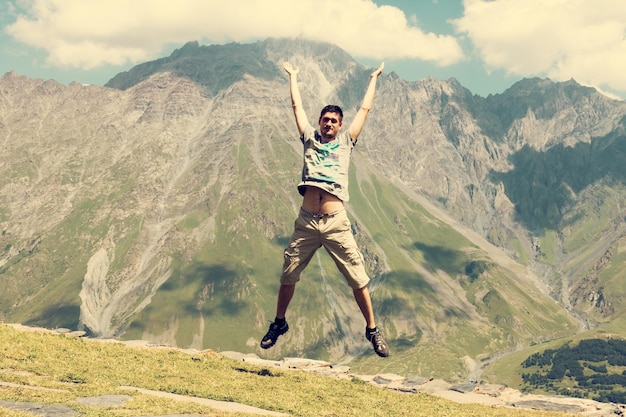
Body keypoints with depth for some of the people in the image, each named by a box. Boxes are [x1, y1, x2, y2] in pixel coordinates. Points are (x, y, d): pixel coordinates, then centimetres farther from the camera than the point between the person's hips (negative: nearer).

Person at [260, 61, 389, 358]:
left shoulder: (346, 141, 14)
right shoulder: (310, 139, 16)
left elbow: (365, 109, 20)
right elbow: (297, 106, 23)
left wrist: (373, 78, 28)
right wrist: (293, 76, 32)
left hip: (336, 223, -1)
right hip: (306, 222, 1)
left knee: (358, 279, -1)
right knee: (288, 276, 8)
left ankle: (372, 330, 12)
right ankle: (279, 324, 29)